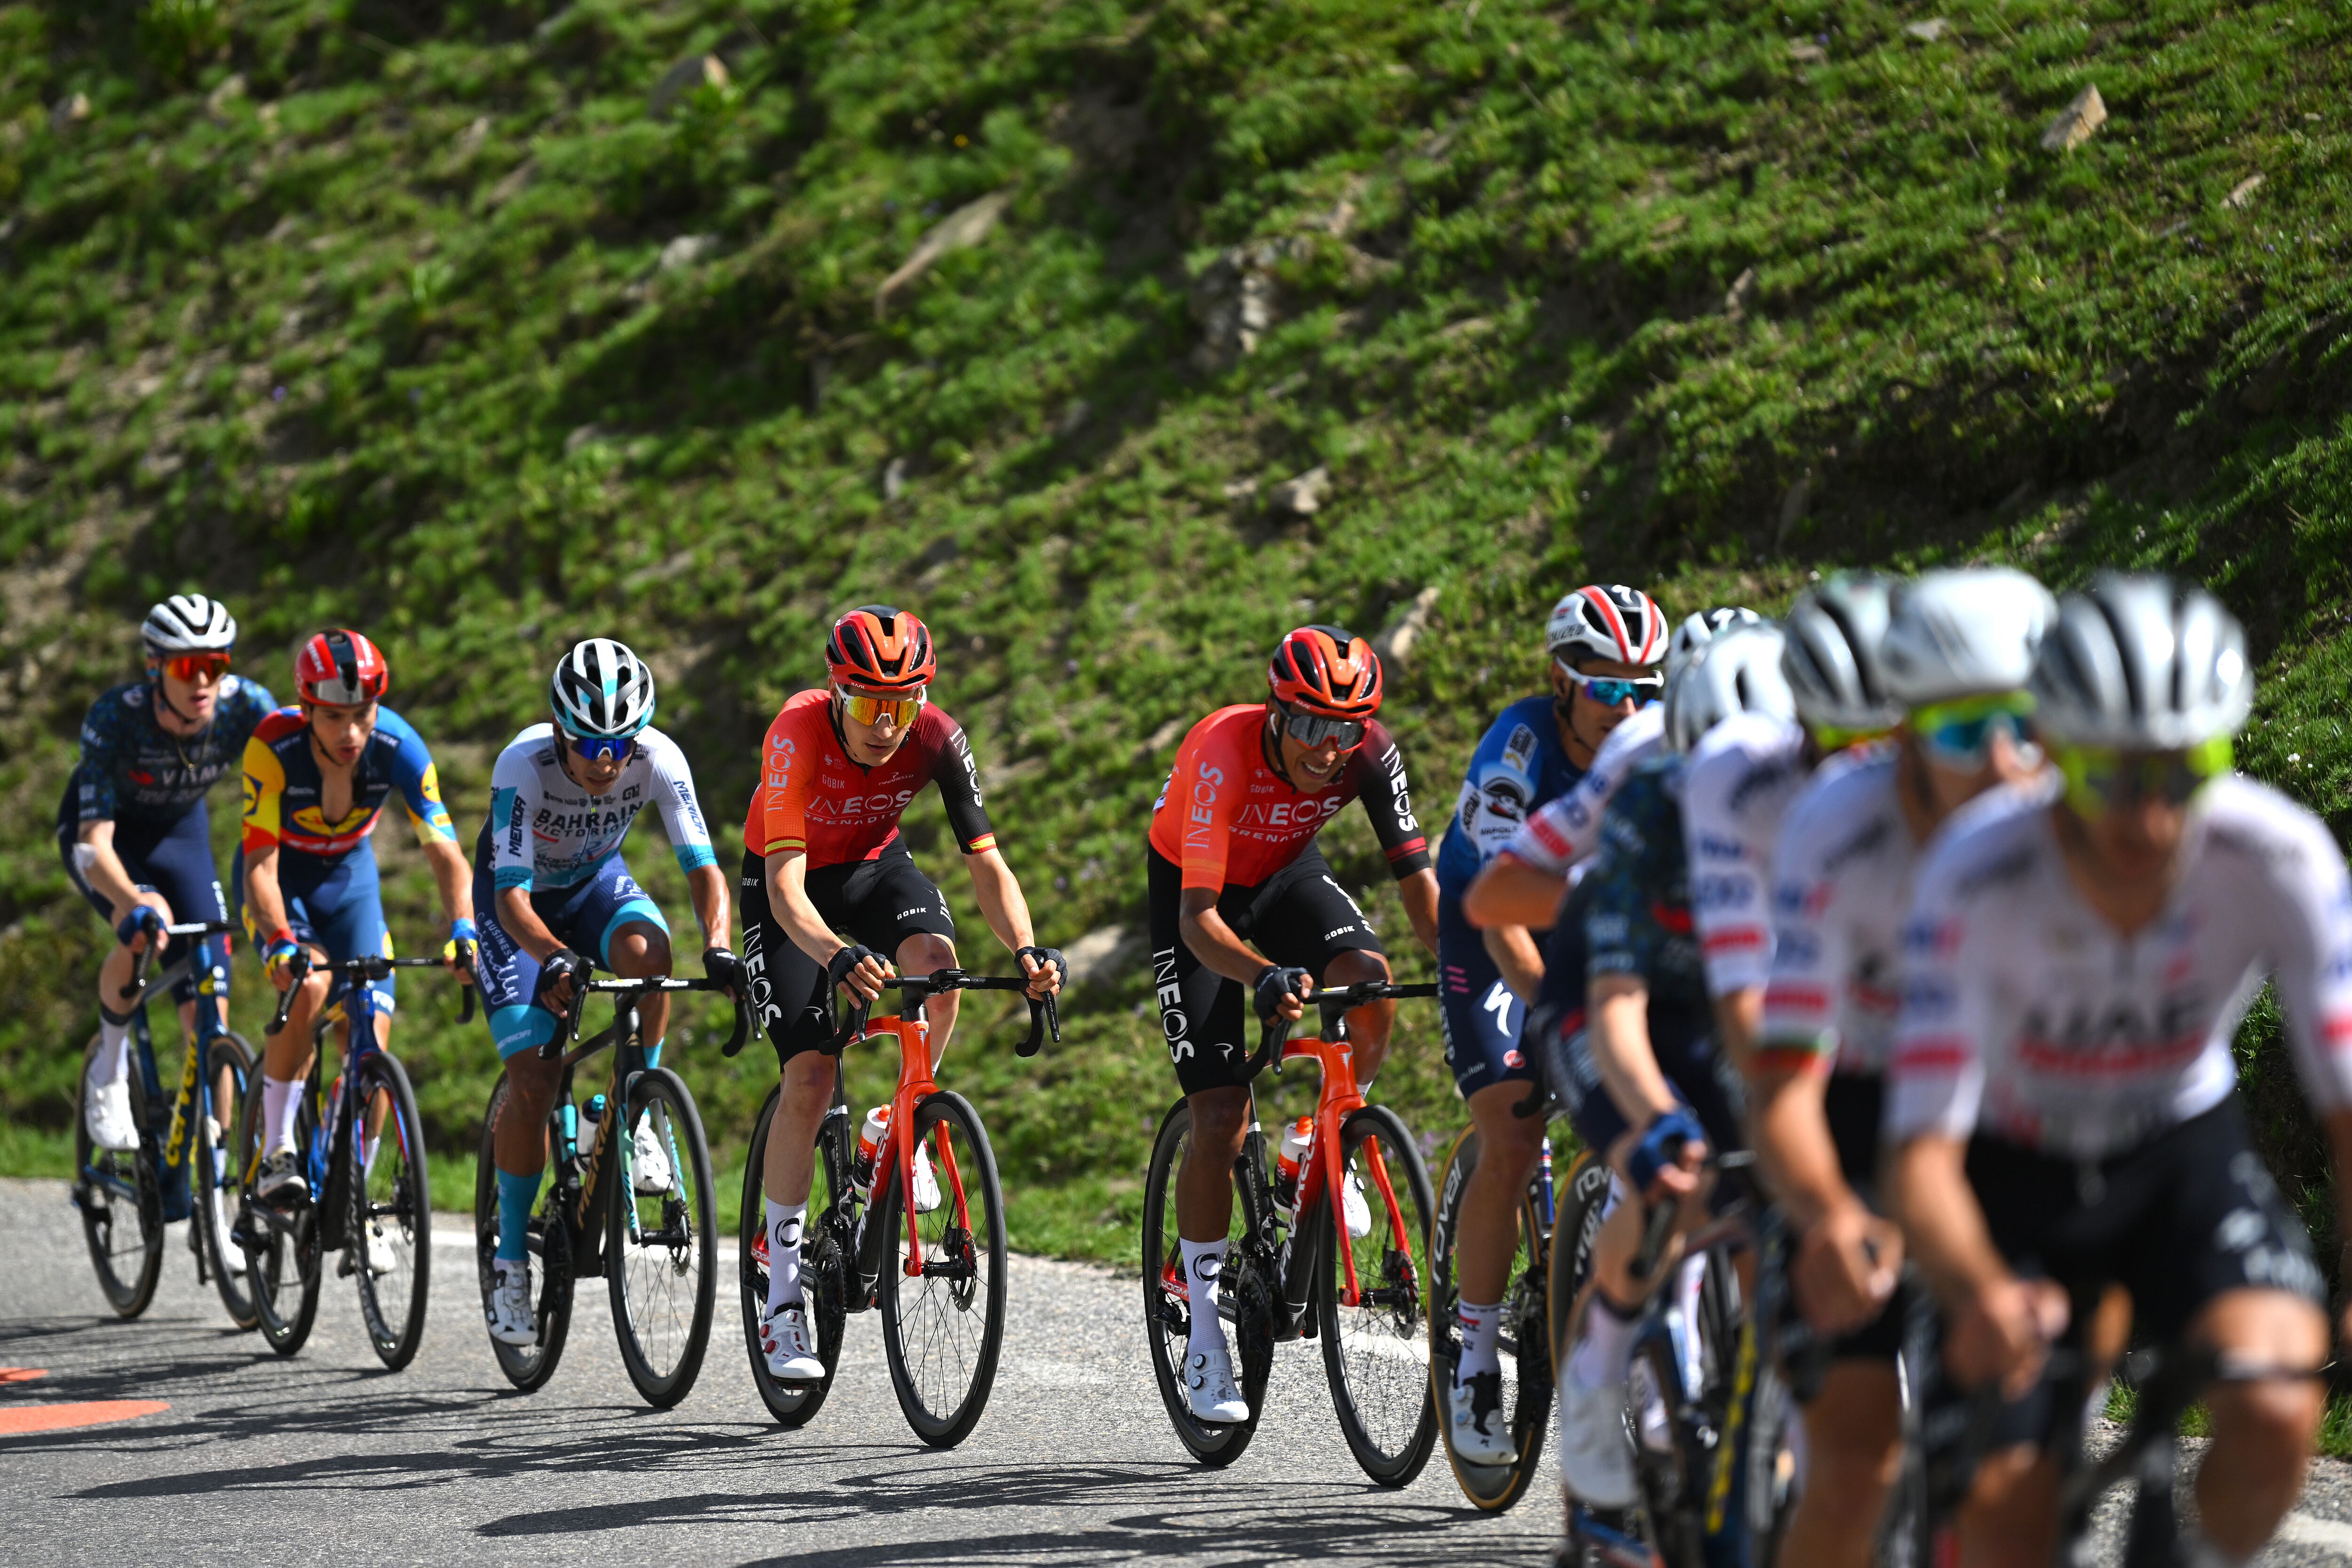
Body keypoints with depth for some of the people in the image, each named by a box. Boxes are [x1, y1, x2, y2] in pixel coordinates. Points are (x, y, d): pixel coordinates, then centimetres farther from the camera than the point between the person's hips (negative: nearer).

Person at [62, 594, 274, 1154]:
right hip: (102, 827, -3)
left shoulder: (247, 706, -28)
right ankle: (111, 1067, -7)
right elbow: (95, 841, -39)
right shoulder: (116, 716, -35)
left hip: (180, 833, 3)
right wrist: (136, 902, -59)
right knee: (142, 928, -33)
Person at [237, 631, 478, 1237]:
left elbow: (445, 852, -27)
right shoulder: (274, 746, -32)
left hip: (349, 875, 2)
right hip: (281, 873, -2)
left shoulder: (399, 748, -27)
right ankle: (276, 1153, -15)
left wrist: (463, 930, -43)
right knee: (310, 987, -31)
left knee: (371, 1045, -8)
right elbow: (261, 865, -33)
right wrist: (280, 942, -49)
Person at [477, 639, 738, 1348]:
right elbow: (511, 895, -38)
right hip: (521, 899, -2)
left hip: (596, 882, 2)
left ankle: (636, 1116, -13)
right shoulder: (524, 764, -34)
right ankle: (510, 1257, 2)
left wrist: (718, 948, -49)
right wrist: (555, 959, -57)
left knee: (645, 953, -34)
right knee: (533, 1084, -14)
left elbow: (703, 867, -30)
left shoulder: (657, 759, -28)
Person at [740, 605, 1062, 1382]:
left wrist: (1026, 949, -43)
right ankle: (784, 1296, -5)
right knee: (809, 1079, -14)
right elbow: (785, 884, -41)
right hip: (792, 886, -3)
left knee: (936, 961, -32)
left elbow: (986, 863, -24)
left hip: (874, 863, 3)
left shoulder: (937, 738, -26)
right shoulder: (799, 734, -35)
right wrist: (836, 956, -61)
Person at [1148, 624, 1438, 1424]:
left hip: (1287, 872, 4)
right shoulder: (1224, 753, -36)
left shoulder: (1371, 755, -25)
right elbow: (1200, 918, -40)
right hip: (1194, 890, -4)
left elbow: (1418, 878, -23)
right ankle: (1205, 1334, 1)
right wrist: (1265, 977, -59)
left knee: (1371, 982, -30)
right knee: (1222, 1118, -11)